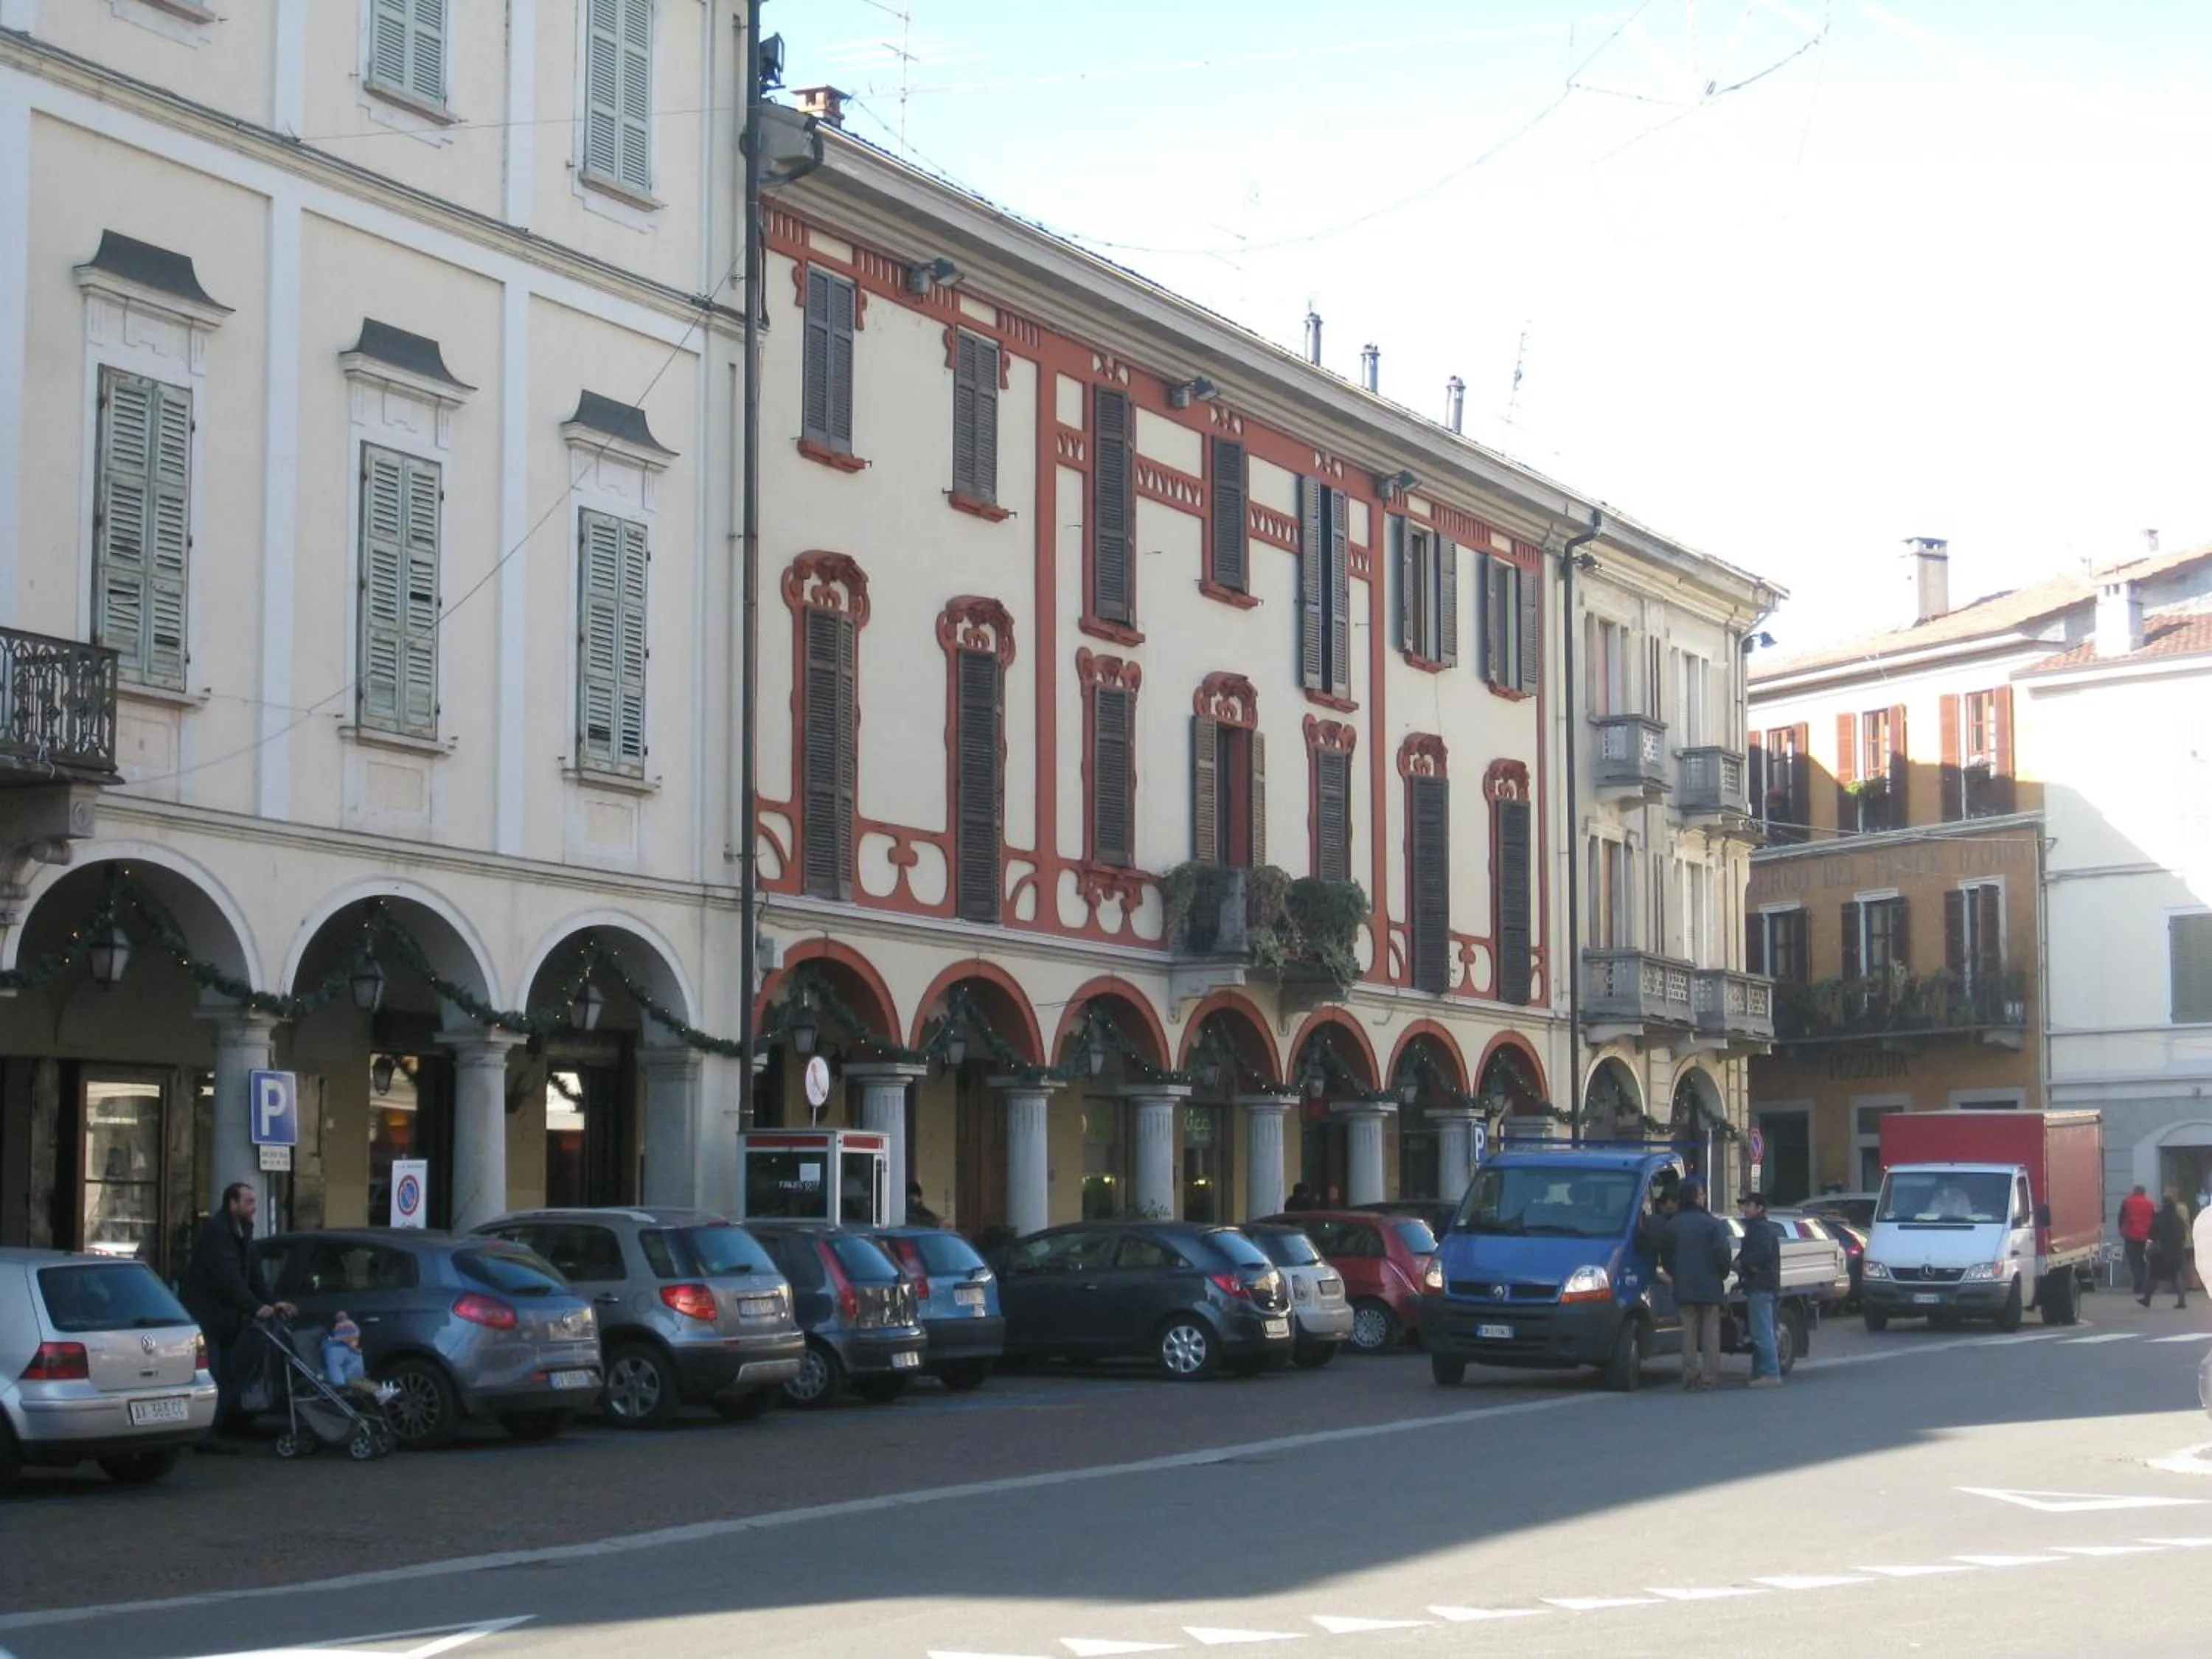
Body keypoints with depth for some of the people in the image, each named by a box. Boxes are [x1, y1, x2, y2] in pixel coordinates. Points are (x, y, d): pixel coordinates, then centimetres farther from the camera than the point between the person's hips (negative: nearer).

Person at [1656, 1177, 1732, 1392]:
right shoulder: (1711, 1223, -8)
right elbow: (1722, 1253, -10)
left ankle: (1690, 1378, 3)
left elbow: (1664, 1254, 10)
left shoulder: (1673, 1225, 4)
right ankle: (1710, 1377, 1)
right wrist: (1723, 1275, 5)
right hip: (1709, 1286, -3)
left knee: (1689, 1332, 6)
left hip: (1684, 1287, 3)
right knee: (1710, 1332, 3)